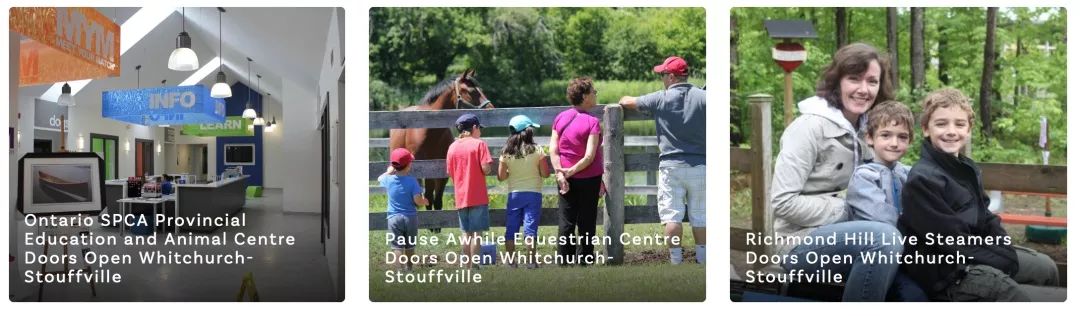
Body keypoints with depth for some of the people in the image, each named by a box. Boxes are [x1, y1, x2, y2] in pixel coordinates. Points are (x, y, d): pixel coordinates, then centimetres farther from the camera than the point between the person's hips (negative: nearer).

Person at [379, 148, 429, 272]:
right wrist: (424, 201, 5)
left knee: (397, 247, -3)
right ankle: (409, 268, 27)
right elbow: (418, 201, -15)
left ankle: (403, 269, -15)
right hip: (410, 218, 0)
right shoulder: (412, 181, -11)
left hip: (393, 218, 0)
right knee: (410, 246, 16)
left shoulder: (388, 179, -4)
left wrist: (389, 171, 31)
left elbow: (380, 179, 21)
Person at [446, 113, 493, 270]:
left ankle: (467, 267, 14)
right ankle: (474, 266, -2)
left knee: (466, 232, 12)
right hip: (478, 196, -5)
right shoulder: (479, 144, -7)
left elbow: (450, 172, 8)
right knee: (476, 232, -1)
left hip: (460, 196, 5)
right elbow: (486, 169, -14)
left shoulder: (452, 147, 7)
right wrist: (489, 166, 7)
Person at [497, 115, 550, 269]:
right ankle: (531, 261, 1)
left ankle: (511, 261, 11)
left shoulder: (506, 152, -4)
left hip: (513, 194, 2)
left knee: (511, 229, 9)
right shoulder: (537, 150, -9)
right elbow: (545, 173, -7)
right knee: (530, 228, 1)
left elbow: (501, 176, -3)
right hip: (533, 193, -2)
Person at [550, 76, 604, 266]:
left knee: (566, 222, 8)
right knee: (586, 222, 6)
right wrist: (571, 171, -12)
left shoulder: (560, 118, 2)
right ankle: (584, 261, 9)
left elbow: (553, 149, -4)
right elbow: (590, 156, -19)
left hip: (565, 179, 4)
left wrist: (560, 173, -9)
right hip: (589, 179, -4)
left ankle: (564, 262, 8)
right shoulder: (592, 122, -12)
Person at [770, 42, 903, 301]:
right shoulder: (812, 125, -14)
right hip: (801, 240, -8)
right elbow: (783, 202, -19)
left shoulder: (864, 127, 9)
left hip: (840, 232, 8)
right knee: (884, 237, -30)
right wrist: (844, 210, -15)